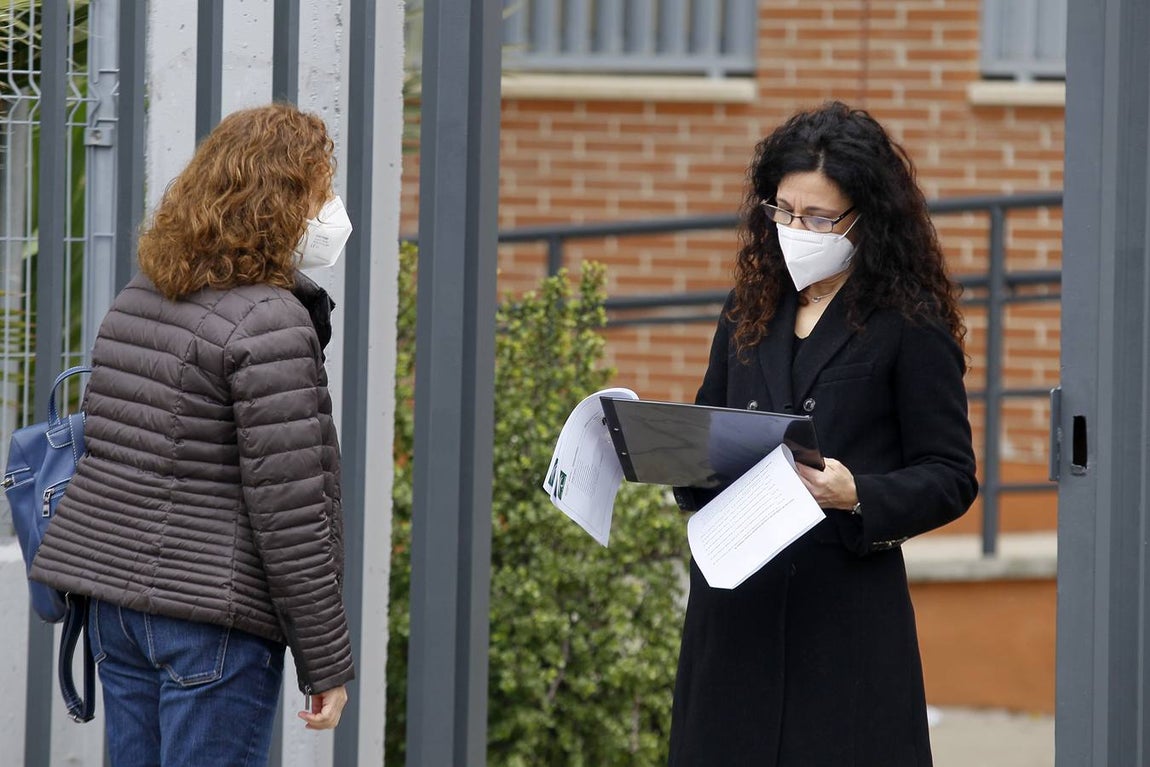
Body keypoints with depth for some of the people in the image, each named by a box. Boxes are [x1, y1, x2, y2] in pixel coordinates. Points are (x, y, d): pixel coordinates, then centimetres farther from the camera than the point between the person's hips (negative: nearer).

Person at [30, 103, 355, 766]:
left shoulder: (138, 298, 11)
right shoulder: (270, 323, -15)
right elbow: (288, 513, -16)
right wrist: (328, 662, -10)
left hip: (114, 600, 8)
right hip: (211, 613, -8)